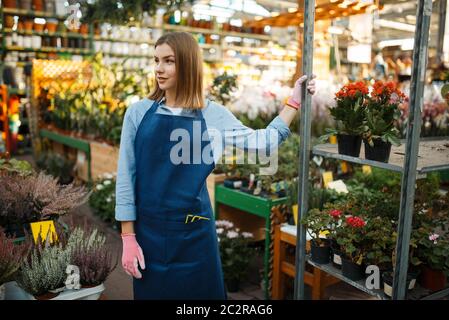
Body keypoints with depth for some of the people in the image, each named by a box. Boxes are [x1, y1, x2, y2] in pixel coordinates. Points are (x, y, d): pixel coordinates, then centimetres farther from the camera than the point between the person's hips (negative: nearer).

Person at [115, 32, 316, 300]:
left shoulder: (212, 114, -2)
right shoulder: (139, 112, -2)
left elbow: (262, 141, -8)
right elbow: (126, 176, -2)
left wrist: (294, 101, -7)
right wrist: (128, 238, -3)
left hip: (195, 232, 0)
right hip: (148, 230, 1)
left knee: (201, 292, 13)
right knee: (152, 292, 14)